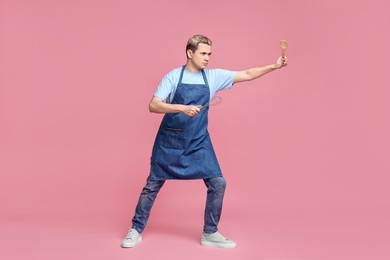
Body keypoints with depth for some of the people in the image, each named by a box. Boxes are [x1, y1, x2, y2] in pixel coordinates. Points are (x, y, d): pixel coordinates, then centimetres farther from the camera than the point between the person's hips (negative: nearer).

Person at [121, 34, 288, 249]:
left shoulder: (213, 76, 1)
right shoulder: (173, 77, -8)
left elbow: (247, 74, 3)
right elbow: (153, 106, -16)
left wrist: (274, 66, -8)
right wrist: (182, 108, -29)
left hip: (198, 143, 3)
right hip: (169, 141, -3)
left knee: (217, 183, -3)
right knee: (153, 184, 4)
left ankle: (210, 234, 14)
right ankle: (136, 230, 22)